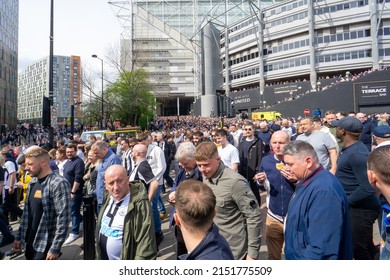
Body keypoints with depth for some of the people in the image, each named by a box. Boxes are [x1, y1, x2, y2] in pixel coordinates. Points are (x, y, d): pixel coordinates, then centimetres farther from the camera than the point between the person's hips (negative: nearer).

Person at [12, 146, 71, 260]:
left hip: (46, 246, -7)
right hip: (30, 243, 8)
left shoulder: (59, 183, -20)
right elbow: (26, 213, 13)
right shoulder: (32, 183, 7)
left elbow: (64, 218, -22)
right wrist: (19, 237, 10)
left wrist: (55, 248, -21)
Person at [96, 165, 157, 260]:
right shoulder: (108, 197, 0)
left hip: (126, 259, -7)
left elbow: (146, 242, -26)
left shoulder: (140, 204, -26)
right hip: (103, 257, 7)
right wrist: (99, 255, 16)